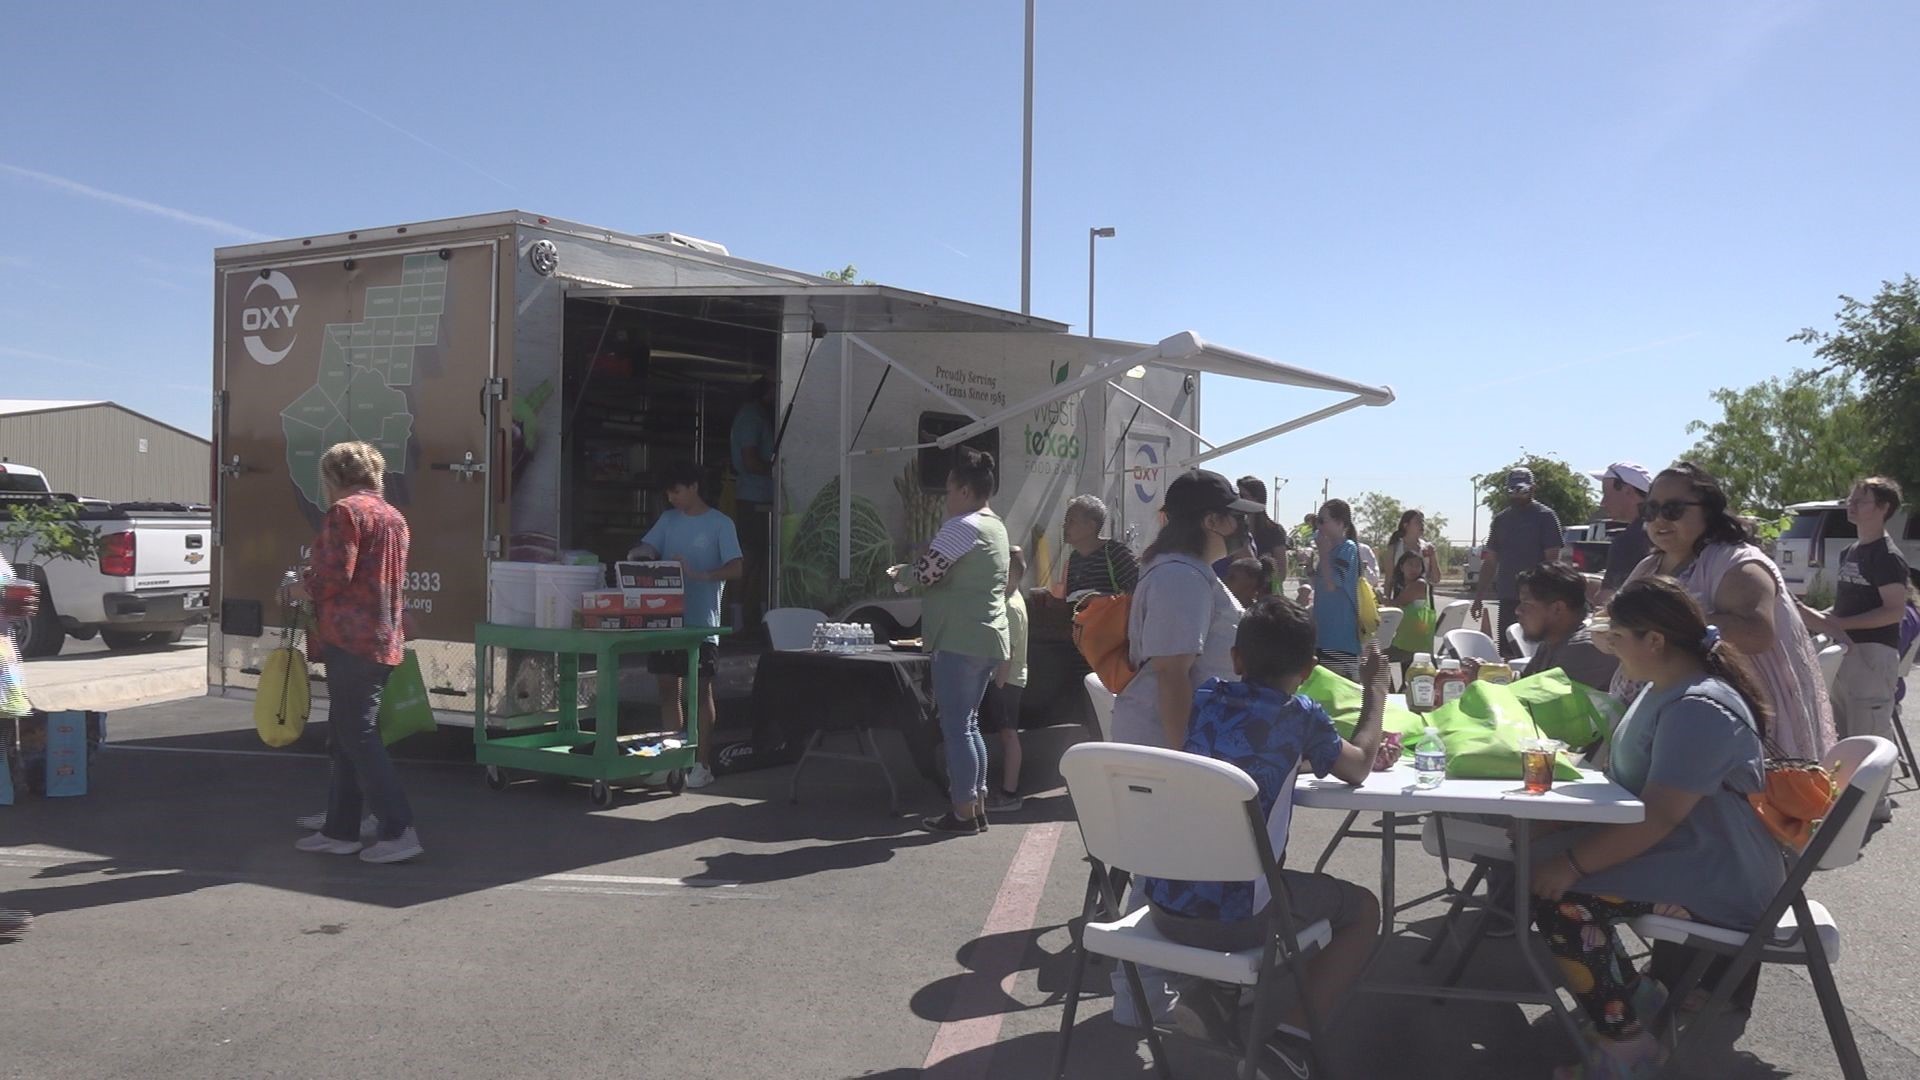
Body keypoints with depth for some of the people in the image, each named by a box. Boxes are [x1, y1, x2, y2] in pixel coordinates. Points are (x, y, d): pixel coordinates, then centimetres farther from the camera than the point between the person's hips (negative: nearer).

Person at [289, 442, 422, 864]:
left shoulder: (345, 512, -9)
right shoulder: (394, 516, 18)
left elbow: (333, 576, -18)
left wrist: (302, 588, 1)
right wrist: (314, 584, 24)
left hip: (350, 639, -9)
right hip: (385, 640, 9)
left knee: (358, 737, -7)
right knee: (346, 737, 16)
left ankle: (398, 832, -9)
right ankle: (340, 828, 21)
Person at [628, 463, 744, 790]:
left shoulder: (720, 524, -4)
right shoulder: (668, 520, 13)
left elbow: (736, 568, -12)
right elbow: (646, 547, 8)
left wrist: (698, 574, -26)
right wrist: (638, 554, -16)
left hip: (701, 622, -5)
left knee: (701, 689, 0)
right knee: (668, 687, 8)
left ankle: (702, 764, 5)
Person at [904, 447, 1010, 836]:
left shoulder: (963, 526, -15)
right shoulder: (995, 525, 17)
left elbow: (925, 574, -15)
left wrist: (920, 558, 1)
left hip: (960, 641, -10)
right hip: (986, 638, 10)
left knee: (955, 726, -4)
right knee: (969, 724, 15)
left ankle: (963, 813, 0)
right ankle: (977, 807, 18)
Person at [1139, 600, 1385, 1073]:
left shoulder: (1202, 698, 7)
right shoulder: (1300, 716, -6)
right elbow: (1359, 769, 13)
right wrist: (1376, 688, 24)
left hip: (1162, 904, 6)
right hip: (1231, 915, -6)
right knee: (1364, 909, 18)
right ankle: (1293, 1029, 4)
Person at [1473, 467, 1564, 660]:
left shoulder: (1545, 516, -2)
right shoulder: (1501, 519, 15)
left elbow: (1552, 558, -7)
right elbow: (1490, 561, 18)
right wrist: (1479, 595, 14)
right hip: (1507, 598, 6)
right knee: (1506, 653, 8)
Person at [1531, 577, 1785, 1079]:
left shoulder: (1698, 709, -24)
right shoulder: (1666, 689, 9)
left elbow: (1659, 817, -30)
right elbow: (1637, 779, 20)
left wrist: (1573, 864, -29)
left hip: (1718, 880, -11)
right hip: (1683, 850, 11)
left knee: (1557, 896, -23)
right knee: (1545, 854, 5)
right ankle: (1635, 992, 11)